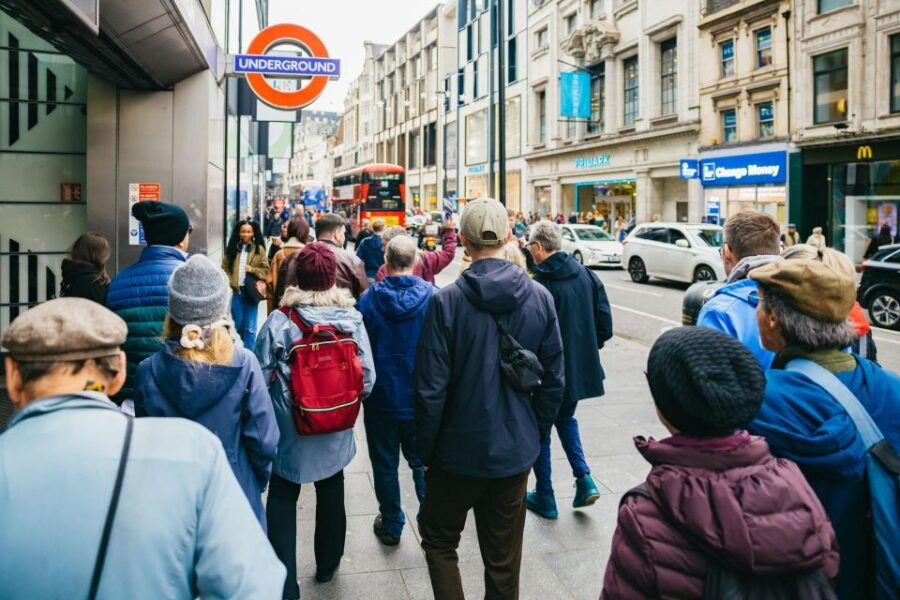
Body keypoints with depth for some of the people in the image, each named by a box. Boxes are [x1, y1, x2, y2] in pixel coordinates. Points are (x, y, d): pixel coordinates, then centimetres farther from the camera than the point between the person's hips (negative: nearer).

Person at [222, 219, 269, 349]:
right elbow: (225, 267, 8)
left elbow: (266, 271, 0)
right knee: (238, 325, 14)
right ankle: (250, 345, 39)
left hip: (251, 292, -3)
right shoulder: (232, 248, 6)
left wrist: (252, 270, -15)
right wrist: (229, 281, -6)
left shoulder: (259, 250, -1)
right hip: (236, 291, 3)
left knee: (250, 327, 1)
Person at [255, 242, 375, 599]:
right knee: (331, 493, 23)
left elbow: (261, 378, -12)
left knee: (282, 500, 14)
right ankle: (327, 566, 42)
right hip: (335, 433, 3)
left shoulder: (279, 322, -17)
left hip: (290, 431, -2)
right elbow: (367, 379, -9)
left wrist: (275, 405, 9)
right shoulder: (352, 319, -12)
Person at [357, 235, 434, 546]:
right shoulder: (432, 296, -11)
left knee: (385, 463, 14)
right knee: (423, 462, 16)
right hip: (421, 399, 1)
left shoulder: (369, 299, -12)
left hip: (382, 397, -1)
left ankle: (391, 526, 26)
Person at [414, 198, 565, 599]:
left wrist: (426, 448, -1)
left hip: (459, 450, -3)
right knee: (504, 558, 18)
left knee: (439, 540, 20)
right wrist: (536, 434, 11)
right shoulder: (540, 298, -6)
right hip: (516, 450, 3)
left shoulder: (446, 301, -17)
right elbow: (553, 380, -2)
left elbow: (431, 388, -15)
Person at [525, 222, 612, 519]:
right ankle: (584, 477, 13)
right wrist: (587, 349, 14)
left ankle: (545, 497, 21)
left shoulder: (539, 284, -19)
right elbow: (605, 324, 1)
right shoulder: (586, 274, 0)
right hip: (582, 368, 6)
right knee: (565, 419, 27)